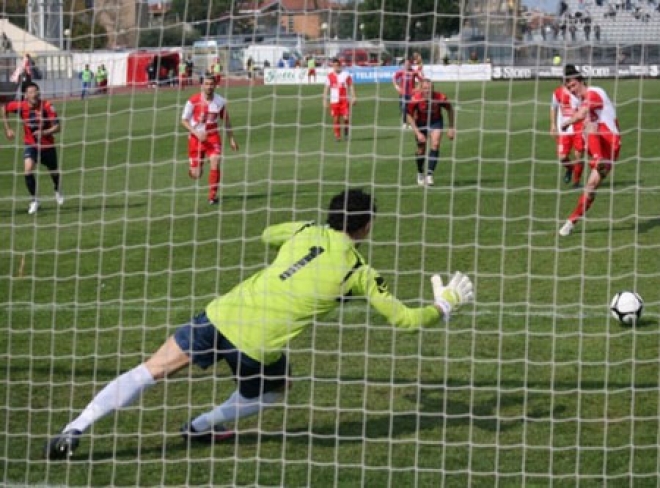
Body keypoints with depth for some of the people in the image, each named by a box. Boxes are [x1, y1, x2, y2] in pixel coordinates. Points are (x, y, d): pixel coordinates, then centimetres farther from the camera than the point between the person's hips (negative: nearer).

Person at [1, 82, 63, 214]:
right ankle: (34, 200, -8)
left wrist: (44, 132, -38)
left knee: (54, 172, 19)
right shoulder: (21, 106, -16)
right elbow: (4, 109, 3)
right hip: (31, 145, 0)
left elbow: (57, 127, -19)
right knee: (28, 170, -24)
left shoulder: (47, 106, -20)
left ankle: (57, 191, 54)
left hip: (47, 145, 0)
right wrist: (7, 129, 0)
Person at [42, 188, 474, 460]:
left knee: (152, 370, 7)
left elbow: (268, 234, 35)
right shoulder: (359, 272, 1)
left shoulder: (307, 232, 11)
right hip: (258, 346, -3)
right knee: (276, 390, 30)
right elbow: (406, 319, 5)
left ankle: (73, 433, -1)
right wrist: (446, 304, 23)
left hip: (224, 314, 3)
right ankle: (203, 427, 34)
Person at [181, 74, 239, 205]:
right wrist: (196, 132, -21)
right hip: (196, 137, -1)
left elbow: (226, 120, 10)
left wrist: (231, 139, 11)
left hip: (213, 136, 1)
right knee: (196, 175, 3)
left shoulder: (220, 102, -6)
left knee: (215, 163, -22)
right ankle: (192, 169, 44)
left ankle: (213, 196, -9)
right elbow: (184, 120, -7)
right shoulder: (193, 101, -14)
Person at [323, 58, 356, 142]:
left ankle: (346, 130, 17)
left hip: (344, 100, -2)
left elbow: (351, 86, 4)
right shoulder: (330, 76, 4)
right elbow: (326, 89, 8)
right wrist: (325, 100, 4)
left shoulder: (346, 75, 1)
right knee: (336, 119, 2)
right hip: (334, 100, 2)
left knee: (346, 117, -11)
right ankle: (337, 136, 12)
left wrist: (353, 97, -3)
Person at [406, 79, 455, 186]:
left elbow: (450, 110, -7)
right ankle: (420, 174, 32)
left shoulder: (440, 98, -28)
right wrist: (418, 133, -23)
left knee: (435, 144, -21)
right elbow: (410, 117, -15)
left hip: (436, 122, 0)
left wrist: (451, 128, -5)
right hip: (420, 123, 0)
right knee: (421, 150, 4)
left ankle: (429, 174, -21)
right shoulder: (415, 99, -29)